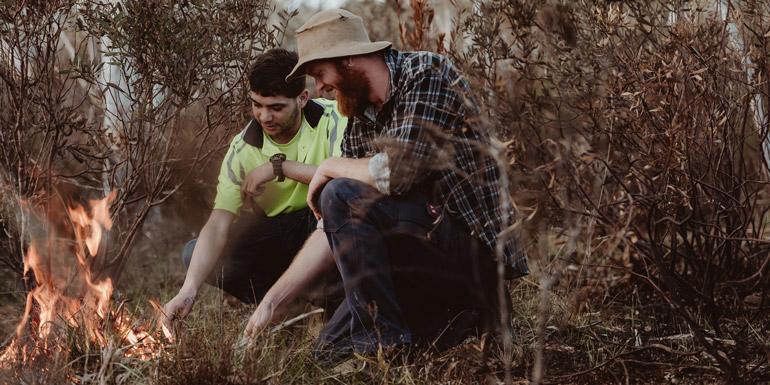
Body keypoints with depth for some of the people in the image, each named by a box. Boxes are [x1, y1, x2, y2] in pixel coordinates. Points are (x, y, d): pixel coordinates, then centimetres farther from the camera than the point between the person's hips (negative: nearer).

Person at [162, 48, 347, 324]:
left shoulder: (333, 119, -18)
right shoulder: (243, 149, -11)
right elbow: (217, 226, -20)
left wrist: (279, 165, -31)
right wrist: (188, 292, -35)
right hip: (277, 234, 4)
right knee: (195, 254, -16)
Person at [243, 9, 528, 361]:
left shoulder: (427, 73, -14)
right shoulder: (358, 127, 9)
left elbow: (397, 171, -28)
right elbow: (332, 233, 10)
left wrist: (330, 167, -10)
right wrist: (272, 301, 7)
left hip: (477, 245, -9)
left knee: (343, 196, -24)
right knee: (330, 349, 9)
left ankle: (383, 339, -14)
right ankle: (461, 316, 12)